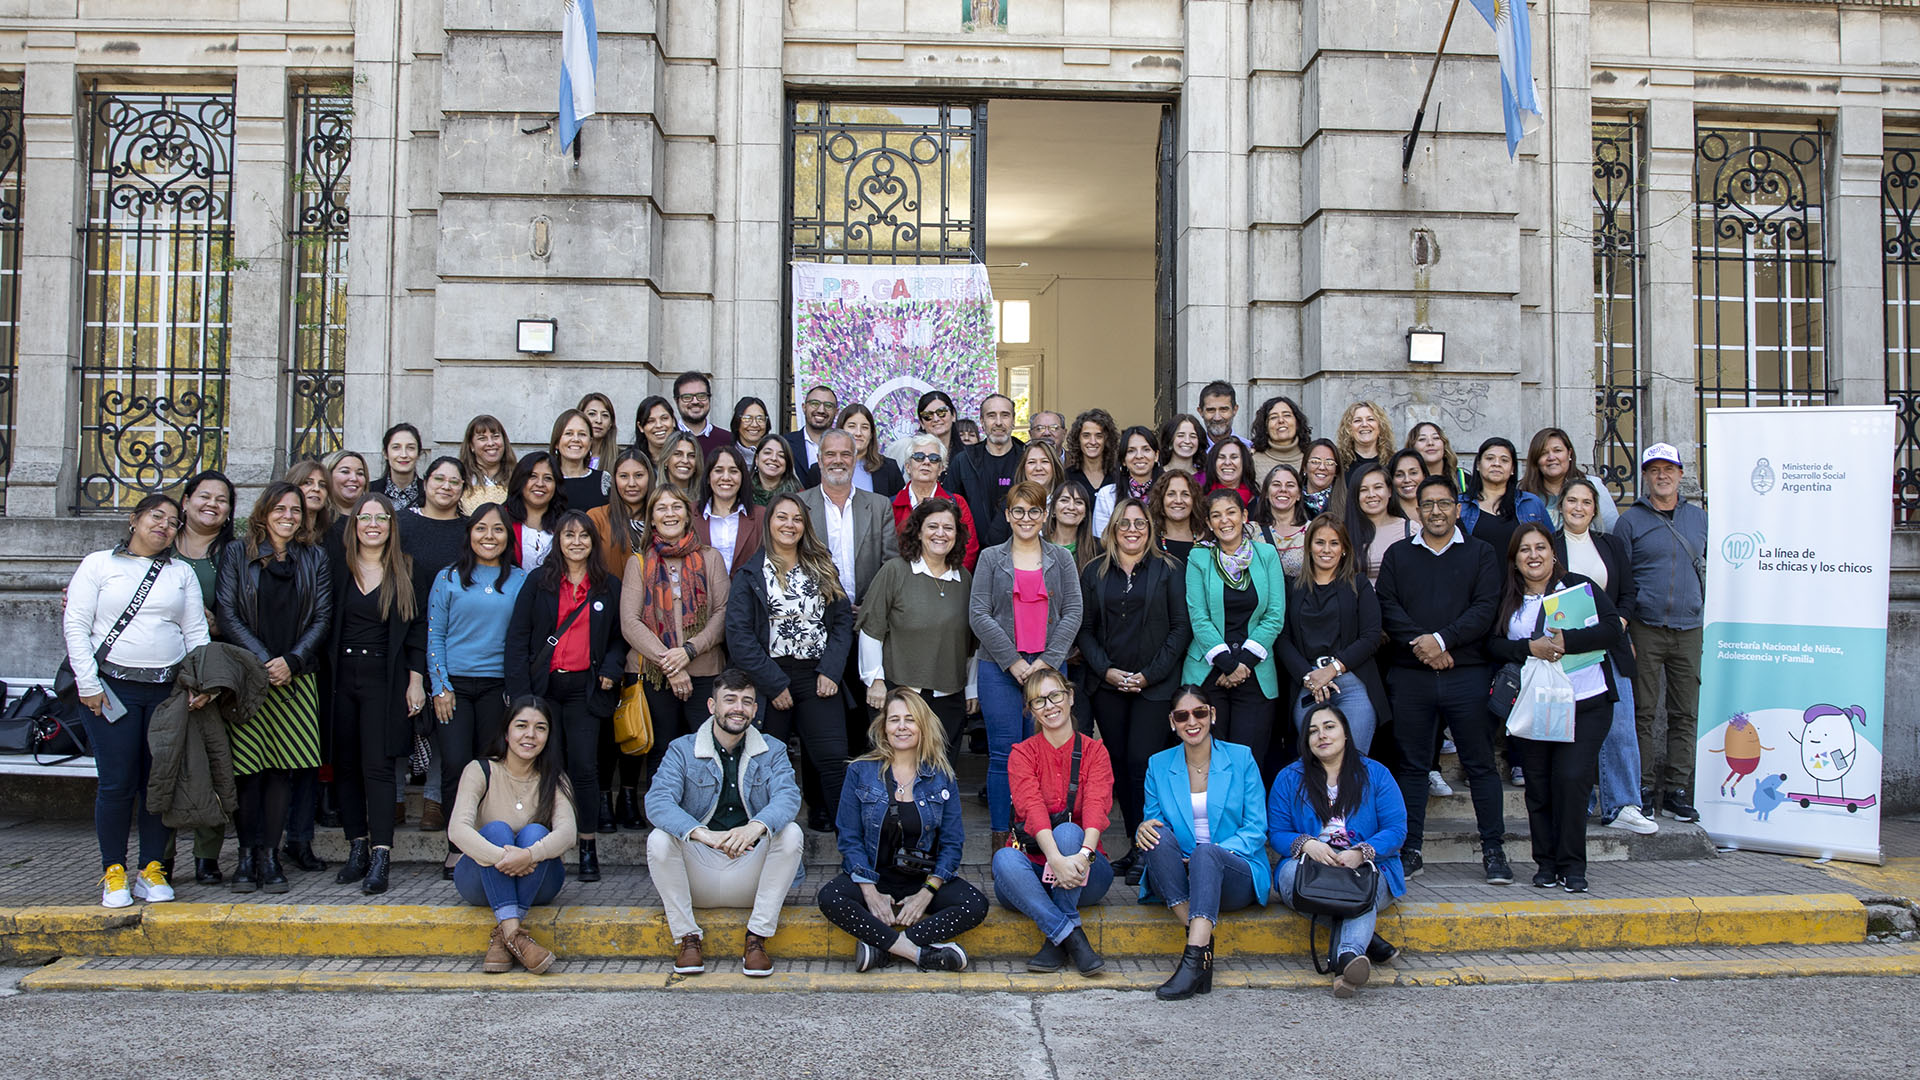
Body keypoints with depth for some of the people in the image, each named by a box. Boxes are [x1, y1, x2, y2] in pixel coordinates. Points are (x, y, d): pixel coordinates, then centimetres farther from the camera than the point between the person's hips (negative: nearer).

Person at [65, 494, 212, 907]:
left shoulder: (182, 573, 15)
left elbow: (197, 632, 12)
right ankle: (113, 872, 9)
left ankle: (153, 870, 12)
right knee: (117, 782, -3)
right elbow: (75, 626, 1)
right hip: (112, 687, -3)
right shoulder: (99, 564, 6)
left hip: (168, 688, 3)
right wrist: (88, 684, -7)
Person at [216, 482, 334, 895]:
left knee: (284, 766, -1)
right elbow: (226, 613, -1)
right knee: (247, 767, -4)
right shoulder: (237, 554, 7)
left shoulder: (314, 559, 12)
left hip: (295, 676, 1)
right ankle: (247, 854, 6)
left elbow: (322, 618, 6)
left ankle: (270, 854, 5)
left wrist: (291, 661, -8)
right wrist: (262, 661, -11)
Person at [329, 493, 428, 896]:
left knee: (378, 765, -8)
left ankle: (381, 856, -10)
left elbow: (417, 628, 4)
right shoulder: (338, 566, 7)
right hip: (341, 676, 3)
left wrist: (416, 681, -2)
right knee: (345, 765, 5)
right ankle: (357, 848, 14)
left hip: (384, 679, -3)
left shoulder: (406, 571, 3)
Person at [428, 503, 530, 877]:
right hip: (454, 683, -1)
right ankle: (456, 847, 3)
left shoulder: (520, 581, 7)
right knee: (456, 765, -8)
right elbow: (434, 635, 4)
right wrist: (439, 687, -3)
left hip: (497, 686, 1)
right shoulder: (449, 578, 6)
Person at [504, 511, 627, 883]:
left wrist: (611, 669, -3)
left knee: (584, 766, -4)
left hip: (584, 688, 0)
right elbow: (518, 638, 3)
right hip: (544, 686, 0)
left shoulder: (609, 586, 10)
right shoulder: (538, 583, 7)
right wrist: (519, 692, -5)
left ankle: (588, 849, 5)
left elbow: (619, 637, 17)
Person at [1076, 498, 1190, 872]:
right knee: (1119, 764, 4)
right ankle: (1136, 843, 13)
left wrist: (1149, 674, -8)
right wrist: (1107, 670, -5)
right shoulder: (1094, 572, 11)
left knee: (1142, 763, -11)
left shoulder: (1170, 570, 3)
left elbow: (1181, 627, -1)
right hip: (1106, 684, 3)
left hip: (1154, 684, -3)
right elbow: (1085, 628, 9)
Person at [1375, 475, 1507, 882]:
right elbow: (1387, 608, 2)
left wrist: (1442, 639, -14)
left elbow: (1485, 608, -3)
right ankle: (1409, 849, 11)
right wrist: (1419, 644, -13)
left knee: (1480, 763, 2)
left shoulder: (1481, 554, 9)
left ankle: (1493, 849, 10)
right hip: (1409, 676, 1)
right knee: (1412, 764, 5)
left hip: (1468, 674, -1)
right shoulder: (1398, 556, 13)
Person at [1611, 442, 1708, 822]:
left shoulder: (1698, 517, 12)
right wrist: (1621, 632, -7)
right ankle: (1644, 789, 8)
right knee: (1643, 713, 0)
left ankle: (1677, 791, 13)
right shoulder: (1630, 520, 1)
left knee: (1684, 714, 6)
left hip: (1689, 630, 3)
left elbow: (1711, 569, 19)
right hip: (1645, 630, -3)